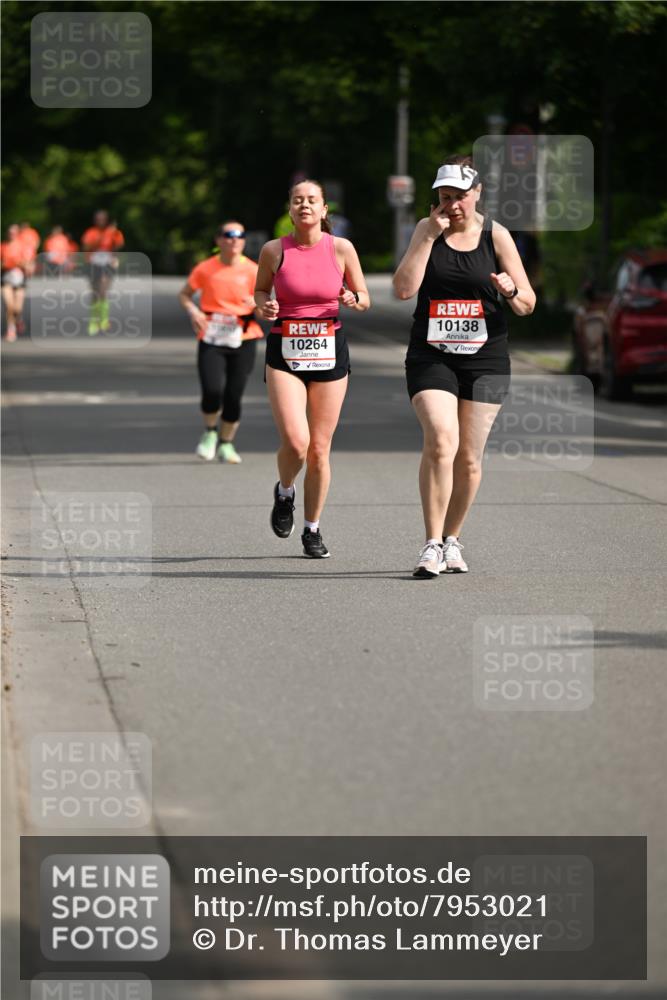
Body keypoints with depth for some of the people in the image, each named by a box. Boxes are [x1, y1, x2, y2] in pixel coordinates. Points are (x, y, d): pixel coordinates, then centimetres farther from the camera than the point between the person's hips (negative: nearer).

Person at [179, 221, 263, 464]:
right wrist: (193, 311, -9)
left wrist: (258, 305, -21)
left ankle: (226, 443, 22)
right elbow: (185, 294, 12)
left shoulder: (253, 271, -1)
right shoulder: (205, 269, -1)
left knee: (233, 396, 1)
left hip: (243, 340, 1)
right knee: (212, 391, -16)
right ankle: (210, 433, 13)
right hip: (211, 339, -1)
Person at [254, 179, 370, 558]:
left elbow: (364, 298, 8)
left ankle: (313, 530, 19)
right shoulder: (274, 250, -2)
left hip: (329, 352, 1)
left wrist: (353, 299, -15)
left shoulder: (341, 248, -1)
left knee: (319, 449, 3)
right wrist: (265, 306, -8)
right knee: (295, 442, -17)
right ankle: (285, 493, 17)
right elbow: (260, 290, 14)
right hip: (285, 352, -1)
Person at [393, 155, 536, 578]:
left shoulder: (496, 236, 1)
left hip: (485, 359, 1)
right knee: (441, 442, -20)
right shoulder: (427, 230, 4)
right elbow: (404, 288, -9)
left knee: (469, 458, 5)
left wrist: (511, 291, -20)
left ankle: (452, 539, 25)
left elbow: (527, 304, 3)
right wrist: (430, 235, -12)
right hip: (431, 356, -1)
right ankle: (432, 544, -15)